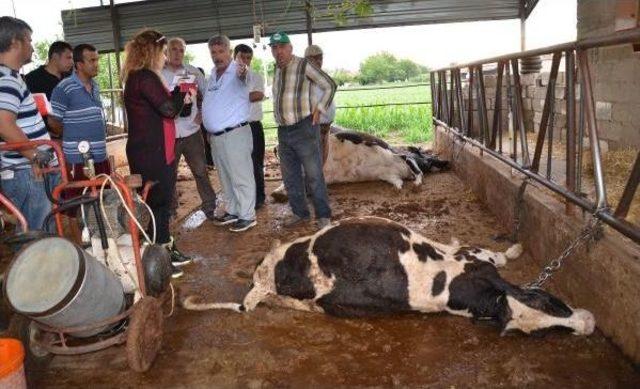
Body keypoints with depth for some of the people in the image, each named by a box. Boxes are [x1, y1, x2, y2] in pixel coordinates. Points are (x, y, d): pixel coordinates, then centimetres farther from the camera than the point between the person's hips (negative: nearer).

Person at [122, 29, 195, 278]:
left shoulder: (138, 77, 16)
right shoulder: (145, 78, -17)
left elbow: (163, 106, 19)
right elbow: (169, 109, -20)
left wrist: (180, 95, 5)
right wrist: (183, 95, -1)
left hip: (156, 151, 10)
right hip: (150, 154, -10)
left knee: (161, 202, 18)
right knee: (157, 204, -2)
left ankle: (165, 249, 30)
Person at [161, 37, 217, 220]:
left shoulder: (193, 72, 4)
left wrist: (202, 114, 2)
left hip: (191, 131, 1)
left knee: (201, 172, 6)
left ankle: (210, 207, 16)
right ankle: (170, 210, 24)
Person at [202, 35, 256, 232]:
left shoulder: (237, 71, -14)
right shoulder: (213, 74, 11)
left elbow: (243, 77, -39)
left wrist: (242, 73, -61)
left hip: (235, 133, -9)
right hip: (215, 135, 9)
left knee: (241, 177, -1)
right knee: (226, 177, 18)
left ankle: (247, 216, 9)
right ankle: (232, 211, 31)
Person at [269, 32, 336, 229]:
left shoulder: (303, 65, -7)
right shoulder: (277, 70, 12)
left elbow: (330, 86, -4)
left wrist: (318, 110, -8)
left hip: (304, 129, -7)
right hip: (283, 132, 7)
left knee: (314, 175, -2)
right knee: (290, 176, 12)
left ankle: (323, 215, 7)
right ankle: (300, 213, 24)